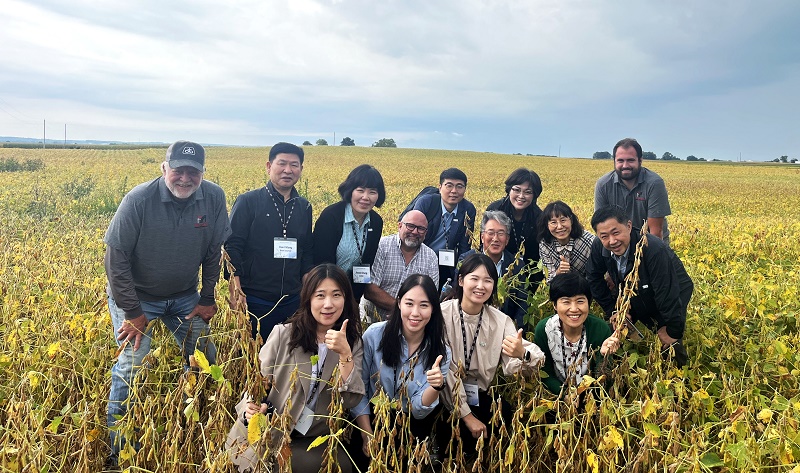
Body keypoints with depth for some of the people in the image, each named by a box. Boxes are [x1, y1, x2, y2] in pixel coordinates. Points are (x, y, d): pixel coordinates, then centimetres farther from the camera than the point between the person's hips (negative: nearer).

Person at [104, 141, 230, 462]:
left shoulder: (214, 198, -13)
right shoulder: (139, 200, -23)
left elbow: (214, 252, -2)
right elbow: (116, 257, -18)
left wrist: (207, 299, -1)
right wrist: (132, 313, -17)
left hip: (184, 296, 4)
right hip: (135, 295, -3)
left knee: (205, 359, 3)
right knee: (133, 365, -13)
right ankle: (116, 447, 9)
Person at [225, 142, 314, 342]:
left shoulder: (304, 208, 8)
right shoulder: (248, 202, -5)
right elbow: (232, 247, -8)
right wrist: (236, 291, -15)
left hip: (292, 302, 4)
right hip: (254, 301, -4)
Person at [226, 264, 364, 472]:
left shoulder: (353, 343, -1)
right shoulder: (283, 334, -6)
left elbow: (351, 401, -11)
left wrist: (344, 354, -23)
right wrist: (252, 407, -19)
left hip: (319, 440, 2)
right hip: (272, 435, -1)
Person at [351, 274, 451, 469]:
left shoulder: (441, 353, -10)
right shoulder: (375, 334, -14)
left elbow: (418, 412, -10)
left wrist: (436, 387, -29)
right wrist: (367, 437, -10)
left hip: (411, 431, 1)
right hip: (372, 422, -1)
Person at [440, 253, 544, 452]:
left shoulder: (501, 320, -2)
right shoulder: (442, 314, -14)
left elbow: (511, 365, -16)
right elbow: (446, 370, -15)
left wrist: (522, 354, -39)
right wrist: (466, 415, -17)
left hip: (480, 397, 4)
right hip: (446, 398, -4)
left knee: (507, 416, -19)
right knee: (465, 433, -27)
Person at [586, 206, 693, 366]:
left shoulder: (654, 249, -41)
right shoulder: (598, 248, -23)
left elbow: (667, 294, -34)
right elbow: (594, 279, -4)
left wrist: (673, 331, -26)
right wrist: (612, 309, -5)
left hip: (675, 297, -4)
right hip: (635, 298, 5)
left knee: (670, 344, -9)